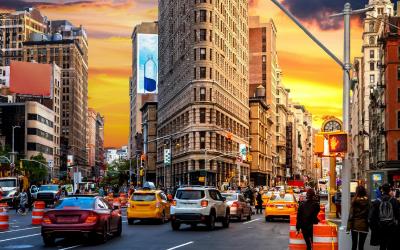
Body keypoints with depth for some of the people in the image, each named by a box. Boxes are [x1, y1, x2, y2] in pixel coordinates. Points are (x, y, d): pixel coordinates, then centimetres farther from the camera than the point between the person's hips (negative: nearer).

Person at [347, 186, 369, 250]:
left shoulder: (354, 201, -6)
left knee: (354, 244, 10)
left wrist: (349, 227, -4)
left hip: (355, 225, 0)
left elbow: (351, 214, -7)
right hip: (364, 225, 0)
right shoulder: (367, 201, -5)